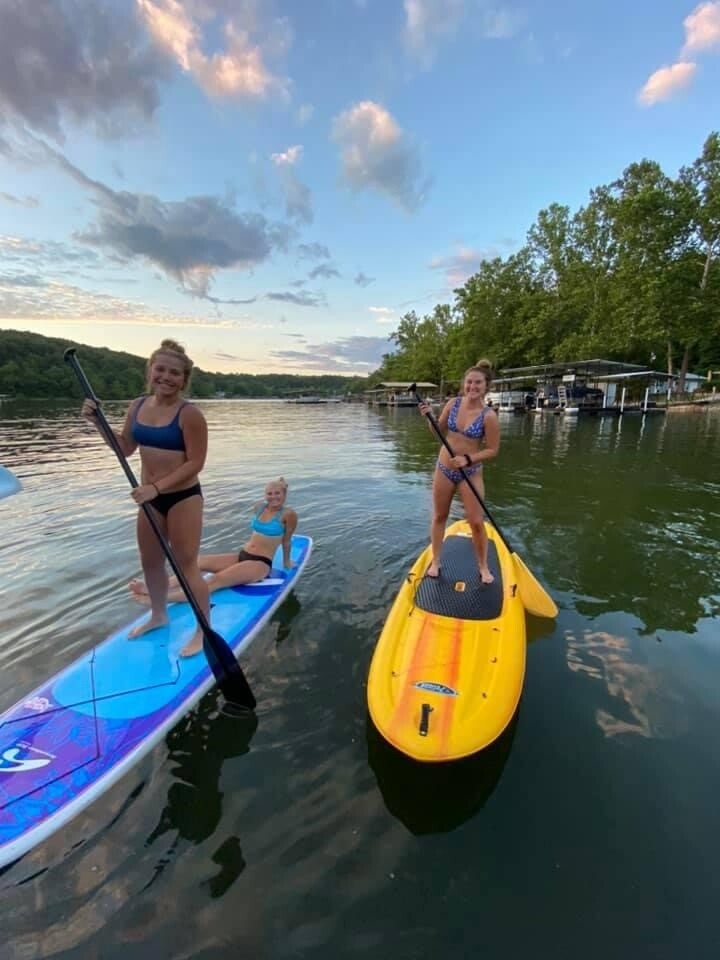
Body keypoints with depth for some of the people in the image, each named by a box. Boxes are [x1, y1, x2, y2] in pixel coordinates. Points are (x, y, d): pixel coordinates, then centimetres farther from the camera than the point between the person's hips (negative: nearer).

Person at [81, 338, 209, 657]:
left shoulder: (189, 414, -18)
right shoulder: (137, 406, 3)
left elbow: (195, 463, -19)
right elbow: (126, 448, 12)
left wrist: (157, 487, -23)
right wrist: (98, 421, 0)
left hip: (183, 498, -7)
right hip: (151, 498, 7)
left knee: (186, 565, 1)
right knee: (150, 561, 20)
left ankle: (203, 631, 19)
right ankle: (158, 616, 44)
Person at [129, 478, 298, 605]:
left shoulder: (288, 514, -10)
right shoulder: (259, 507, 9)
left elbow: (287, 540, -1)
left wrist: (286, 562, 10)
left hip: (260, 564, -8)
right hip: (241, 556, 8)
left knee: (217, 580, -27)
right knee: (198, 561, -14)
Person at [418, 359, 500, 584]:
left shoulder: (488, 416, -16)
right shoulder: (453, 403, -5)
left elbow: (492, 450, -11)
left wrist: (468, 459, -23)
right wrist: (430, 418, -12)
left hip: (471, 473, -3)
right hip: (444, 469, 3)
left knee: (477, 522, 2)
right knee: (439, 516, 13)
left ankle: (483, 567, 23)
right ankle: (435, 562, 29)